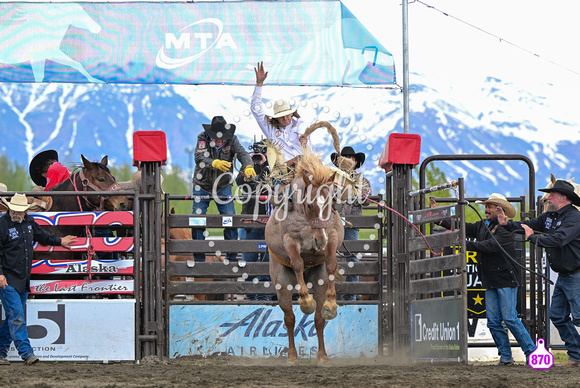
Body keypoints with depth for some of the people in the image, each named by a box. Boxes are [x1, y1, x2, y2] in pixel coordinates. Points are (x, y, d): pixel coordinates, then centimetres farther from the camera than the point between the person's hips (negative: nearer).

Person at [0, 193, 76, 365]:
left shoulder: (29, 222, 10)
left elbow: (42, 235, 31)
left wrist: (59, 241, 42)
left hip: (23, 280, 7)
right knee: (16, 317, -12)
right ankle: (26, 353, -14)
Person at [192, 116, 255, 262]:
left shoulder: (232, 139, -12)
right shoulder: (203, 138, -16)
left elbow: (242, 153, -26)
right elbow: (199, 158, -31)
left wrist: (248, 167, -49)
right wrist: (215, 163, -51)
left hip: (223, 186, 1)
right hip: (202, 185, -1)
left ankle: (232, 255, 3)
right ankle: (199, 258, 6)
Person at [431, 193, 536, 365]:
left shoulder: (505, 230, -13)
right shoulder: (482, 226, 11)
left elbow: (489, 246, -24)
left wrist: (465, 244, -29)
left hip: (506, 281, -8)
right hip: (490, 283, 8)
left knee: (510, 318, -10)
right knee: (493, 322, 4)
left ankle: (531, 352, 0)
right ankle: (506, 356, 10)